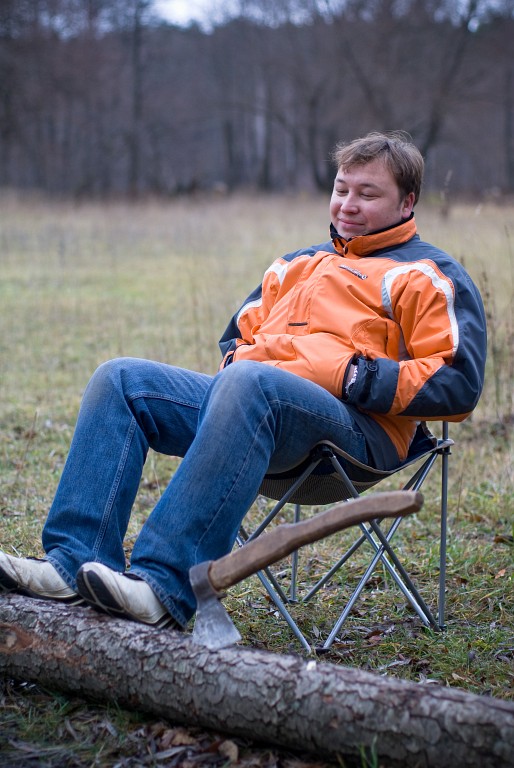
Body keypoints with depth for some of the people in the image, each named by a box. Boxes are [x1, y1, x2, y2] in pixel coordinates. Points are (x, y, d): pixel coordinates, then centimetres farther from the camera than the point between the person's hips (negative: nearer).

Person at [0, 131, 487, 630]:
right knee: (121, 378, -11)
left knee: (248, 382, -39)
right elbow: (241, 332, 37)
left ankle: (164, 585, -48)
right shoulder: (298, 264, 33)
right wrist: (237, 357, 12)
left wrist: (359, 378, -10)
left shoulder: (431, 276, 13)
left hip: (354, 423, -7)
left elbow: (459, 384, -1)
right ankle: (76, 562, -26)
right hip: (247, 400, 7)